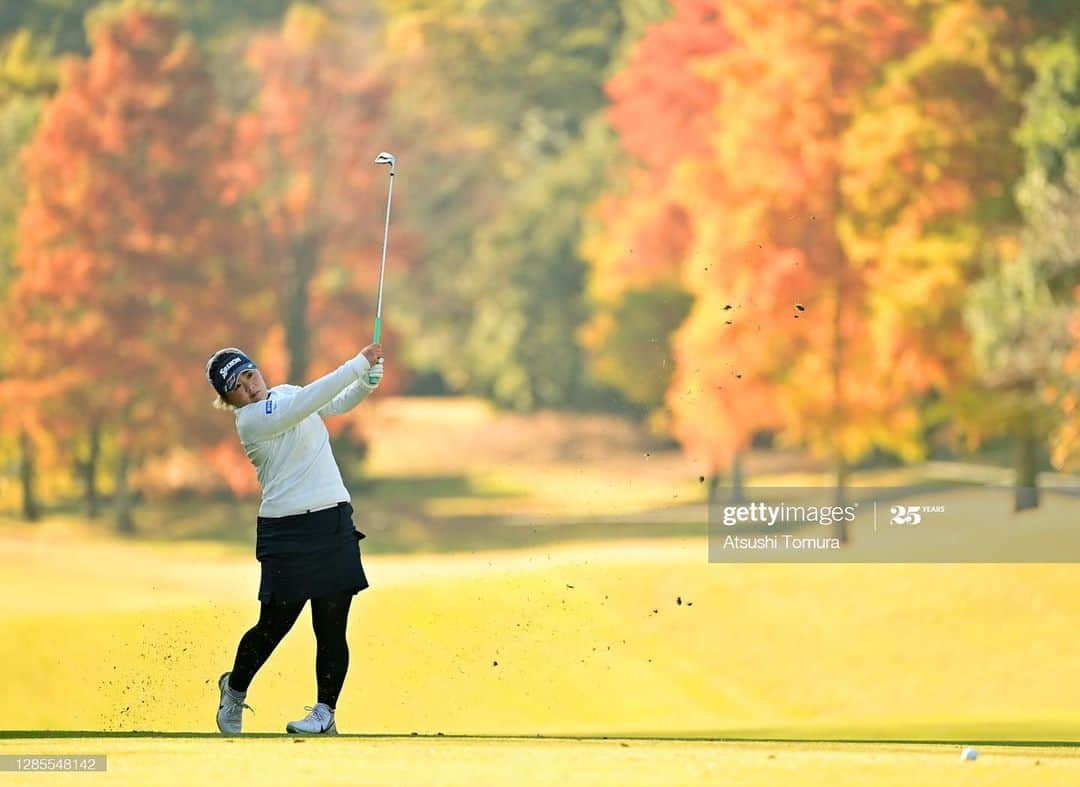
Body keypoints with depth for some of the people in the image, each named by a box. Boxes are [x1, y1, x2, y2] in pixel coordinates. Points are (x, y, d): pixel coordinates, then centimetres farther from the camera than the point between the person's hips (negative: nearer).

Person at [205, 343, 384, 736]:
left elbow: (339, 403, 24)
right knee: (274, 625, 1)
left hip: (335, 525, 5)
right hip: (288, 532, -5)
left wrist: (367, 382, 3)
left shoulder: (285, 393, 11)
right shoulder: (251, 420, -13)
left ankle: (325, 712, 7)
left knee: (331, 629, -1)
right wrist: (359, 363, -24)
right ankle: (234, 689, 27)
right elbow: (311, 400, -24)